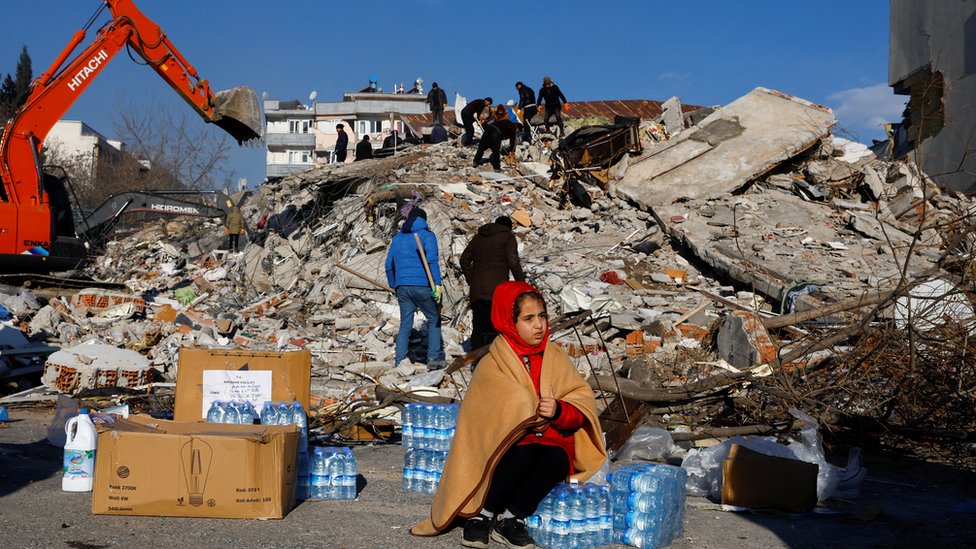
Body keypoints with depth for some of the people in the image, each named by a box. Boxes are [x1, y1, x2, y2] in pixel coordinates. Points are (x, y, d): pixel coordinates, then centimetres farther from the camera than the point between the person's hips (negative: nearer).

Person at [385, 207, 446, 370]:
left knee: (405, 324, 10)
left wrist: (394, 286, 25)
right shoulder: (426, 235, 1)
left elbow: (389, 265, 17)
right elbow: (432, 260, -13)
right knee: (434, 319, 11)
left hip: (402, 287, 4)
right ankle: (433, 357, 4)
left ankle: (399, 361, 4)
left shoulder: (397, 238, 17)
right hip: (422, 286, -4)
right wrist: (437, 284, -16)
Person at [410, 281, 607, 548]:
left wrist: (559, 411, -21)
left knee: (556, 458, -32)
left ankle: (510, 519, -15)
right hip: (508, 445, -2)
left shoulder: (556, 357, 8)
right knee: (524, 453, -36)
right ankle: (482, 514, -14)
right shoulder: (491, 367, -3)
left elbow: (584, 404, 1)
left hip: (552, 441, 3)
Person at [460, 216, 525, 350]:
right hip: (496, 290, -6)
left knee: (478, 329, 11)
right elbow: (513, 262, -10)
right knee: (495, 329, -6)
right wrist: (521, 282, 0)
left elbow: (464, 259, 19)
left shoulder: (478, 237, 21)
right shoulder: (507, 237, 3)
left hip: (476, 291, 6)